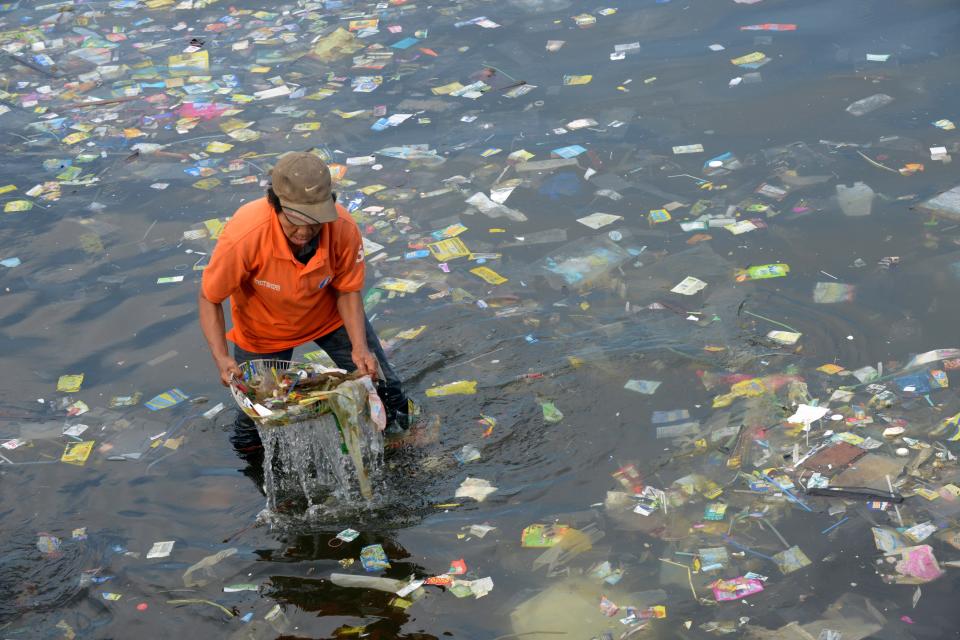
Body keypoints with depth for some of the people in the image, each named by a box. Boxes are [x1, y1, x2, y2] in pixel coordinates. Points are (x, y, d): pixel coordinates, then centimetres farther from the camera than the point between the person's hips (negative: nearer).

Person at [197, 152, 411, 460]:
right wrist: (221, 358, -36)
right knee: (252, 440, 1)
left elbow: (348, 291, -14)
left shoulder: (343, 228, -32)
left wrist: (360, 347, -27)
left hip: (330, 315, 2)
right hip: (265, 330, -2)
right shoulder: (243, 235, -39)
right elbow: (209, 299, -23)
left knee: (384, 389, 4)